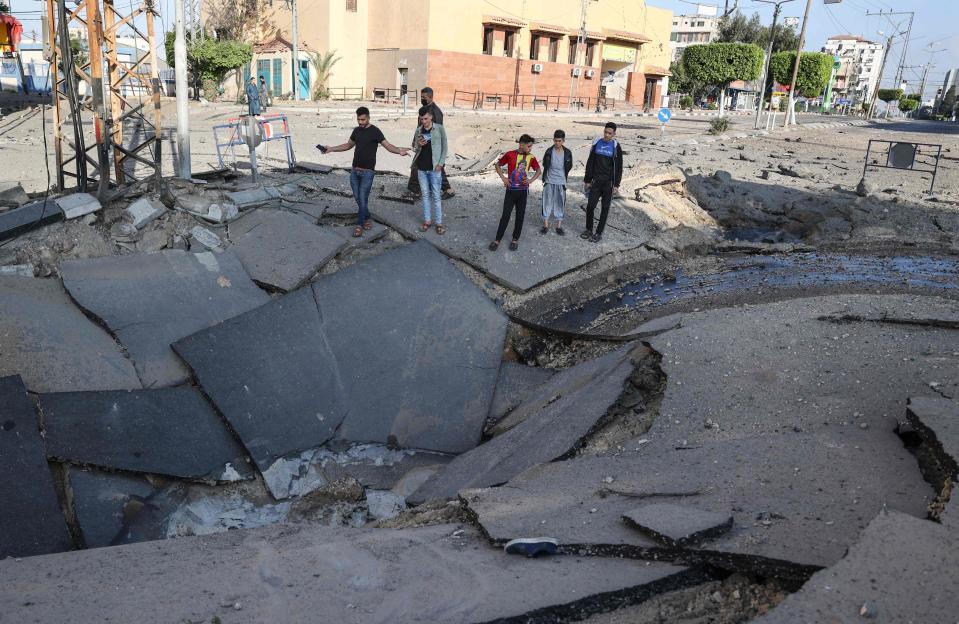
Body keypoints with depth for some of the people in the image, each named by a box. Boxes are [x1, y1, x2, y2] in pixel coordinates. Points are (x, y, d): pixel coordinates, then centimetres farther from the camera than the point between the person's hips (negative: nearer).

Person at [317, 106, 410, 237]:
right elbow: (348, 145, 23)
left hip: (367, 172, -6)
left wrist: (399, 150, -36)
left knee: (363, 198, -5)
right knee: (357, 198, 10)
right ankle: (367, 218, 28)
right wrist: (331, 149, 19)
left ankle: (359, 225, 5)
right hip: (354, 170, 6)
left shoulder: (374, 131, -9)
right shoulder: (356, 130, 10)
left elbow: (387, 145, -16)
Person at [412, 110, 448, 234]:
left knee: (436, 196, -1)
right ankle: (427, 220, 19)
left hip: (434, 168, -4)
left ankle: (439, 222, 5)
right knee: (425, 195, 11)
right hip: (421, 168, 4)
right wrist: (419, 145, -10)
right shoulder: (418, 130, 5)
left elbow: (444, 147, -4)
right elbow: (415, 147, 14)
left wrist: (440, 163, -12)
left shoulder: (439, 129, -5)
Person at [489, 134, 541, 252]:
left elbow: (538, 170, 12)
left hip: (523, 191, 2)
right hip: (511, 190, -2)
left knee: (520, 216, 7)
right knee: (505, 216, -1)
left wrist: (531, 180, -5)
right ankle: (497, 239, 10)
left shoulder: (531, 157, -2)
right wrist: (503, 178, -8)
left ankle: (515, 239, 21)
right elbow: (498, 165, 4)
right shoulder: (510, 155, -9)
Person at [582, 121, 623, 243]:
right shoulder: (597, 144, 4)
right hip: (596, 181, 3)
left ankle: (599, 233, 12)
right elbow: (590, 163, 8)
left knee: (605, 208, 4)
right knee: (590, 206, 1)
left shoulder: (616, 147, -5)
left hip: (608, 183, -3)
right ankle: (589, 230, 19)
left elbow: (619, 168, -3)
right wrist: (588, 180, 5)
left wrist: (616, 185, -8)